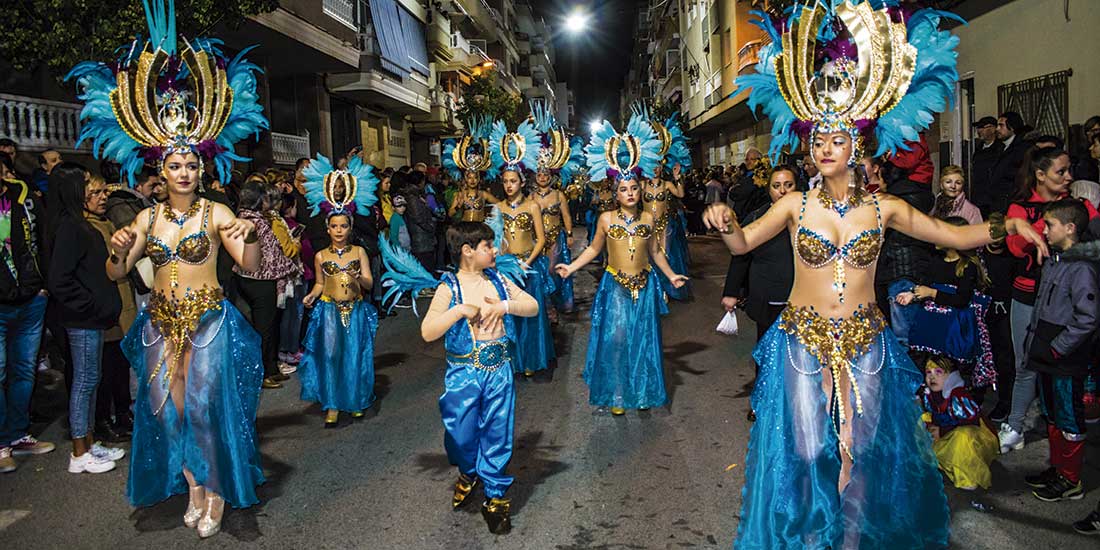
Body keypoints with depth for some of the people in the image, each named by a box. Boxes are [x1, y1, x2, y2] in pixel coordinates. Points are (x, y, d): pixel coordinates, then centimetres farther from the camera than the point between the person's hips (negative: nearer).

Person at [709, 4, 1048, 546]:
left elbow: (954, 235, 6)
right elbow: (742, 243, -6)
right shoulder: (796, 204, -4)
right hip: (803, 342, -1)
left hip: (865, 344, 1)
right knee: (807, 451, 6)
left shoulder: (884, 208, -2)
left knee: (861, 451, 10)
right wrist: (725, 222, -27)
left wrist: (1005, 224, -9)